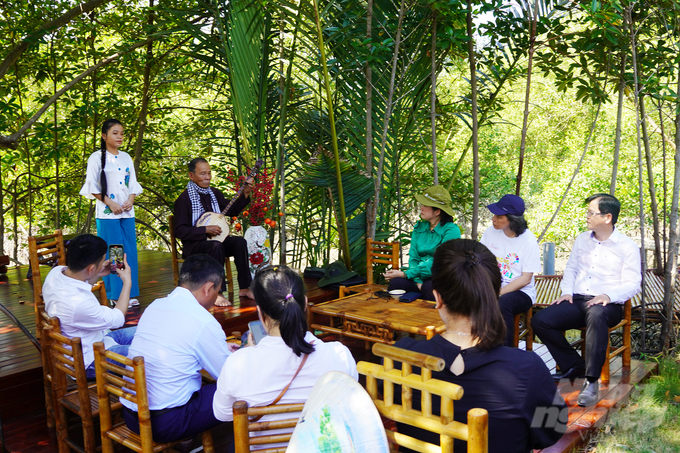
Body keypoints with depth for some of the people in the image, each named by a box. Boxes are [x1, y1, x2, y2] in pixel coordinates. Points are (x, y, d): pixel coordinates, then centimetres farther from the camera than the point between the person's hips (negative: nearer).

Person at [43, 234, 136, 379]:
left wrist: (97, 275, 4)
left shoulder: (56, 272, -11)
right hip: (88, 361, -10)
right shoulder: (78, 303, -37)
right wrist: (127, 282, -9)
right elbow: (117, 319, -18)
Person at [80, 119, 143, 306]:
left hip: (127, 212, 5)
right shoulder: (97, 157, -1)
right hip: (107, 213, -5)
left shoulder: (126, 157, 14)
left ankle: (130, 294, 11)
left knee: (130, 251, 3)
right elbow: (92, 186, -5)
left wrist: (131, 199, -3)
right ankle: (114, 295, 4)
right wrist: (110, 203, -12)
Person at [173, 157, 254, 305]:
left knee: (240, 242, -20)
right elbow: (179, 231, -14)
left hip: (216, 238, 6)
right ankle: (217, 293, -31)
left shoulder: (214, 193, 11)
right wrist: (206, 230, -21)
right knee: (216, 246, -35)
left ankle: (244, 288, -14)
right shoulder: (184, 199, -10)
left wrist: (245, 193, 1)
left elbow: (232, 211, 14)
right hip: (194, 245, -6)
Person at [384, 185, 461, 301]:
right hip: (419, 277, 4)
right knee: (396, 283, -27)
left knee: (428, 287, -38)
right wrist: (417, 281, -13)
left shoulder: (451, 230, -6)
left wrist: (405, 274, -18)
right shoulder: (419, 228, 13)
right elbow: (413, 257, 7)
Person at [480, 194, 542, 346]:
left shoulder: (528, 239, -8)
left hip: (520, 292, -3)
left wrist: (499, 293, -21)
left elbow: (525, 278, -10)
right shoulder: (491, 232, 4)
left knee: (502, 303, -36)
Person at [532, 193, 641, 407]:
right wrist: (567, 292, 6)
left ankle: (591, 381, -37)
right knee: (539, 321, -19)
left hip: (609, 304, -5)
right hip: (577, 301, 5)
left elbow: (632, 284, -5)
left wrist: (609, 296, -23)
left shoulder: (627, 246, 0)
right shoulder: (582, 239, 17)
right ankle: (574, 365, -2)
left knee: (596, 314, -43)